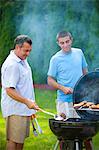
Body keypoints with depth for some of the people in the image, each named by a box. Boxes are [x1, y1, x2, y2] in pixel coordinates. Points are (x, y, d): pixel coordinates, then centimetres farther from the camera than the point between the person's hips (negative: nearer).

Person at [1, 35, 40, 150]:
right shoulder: (11, 65, -20)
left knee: (21, 139, 14)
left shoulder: (23, 60, 13)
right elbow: (10, 90, -24)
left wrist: (30, 103, 23)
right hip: (15, 110, -10)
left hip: (23, 109, 10)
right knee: (13, 140, -6)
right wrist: (27, 101, -29)